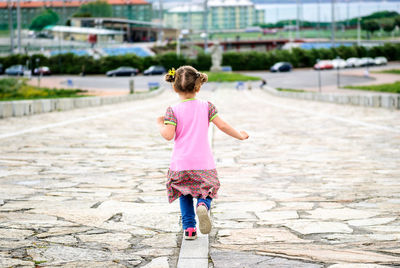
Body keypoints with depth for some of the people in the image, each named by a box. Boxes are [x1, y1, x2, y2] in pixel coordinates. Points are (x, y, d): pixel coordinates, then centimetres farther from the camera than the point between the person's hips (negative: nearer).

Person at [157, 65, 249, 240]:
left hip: (181, 164, 0)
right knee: (206, 192, 13)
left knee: (184, 196, 19)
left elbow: (168, 135, -13)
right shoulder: (206, 107, 1)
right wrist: (240, 135, 14)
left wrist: (160, 124, 7)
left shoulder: (173, 111, -5)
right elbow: (222, 125, 0)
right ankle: (203, 205, -21)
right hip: (204, 163, 0)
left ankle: (189, 228, 12)